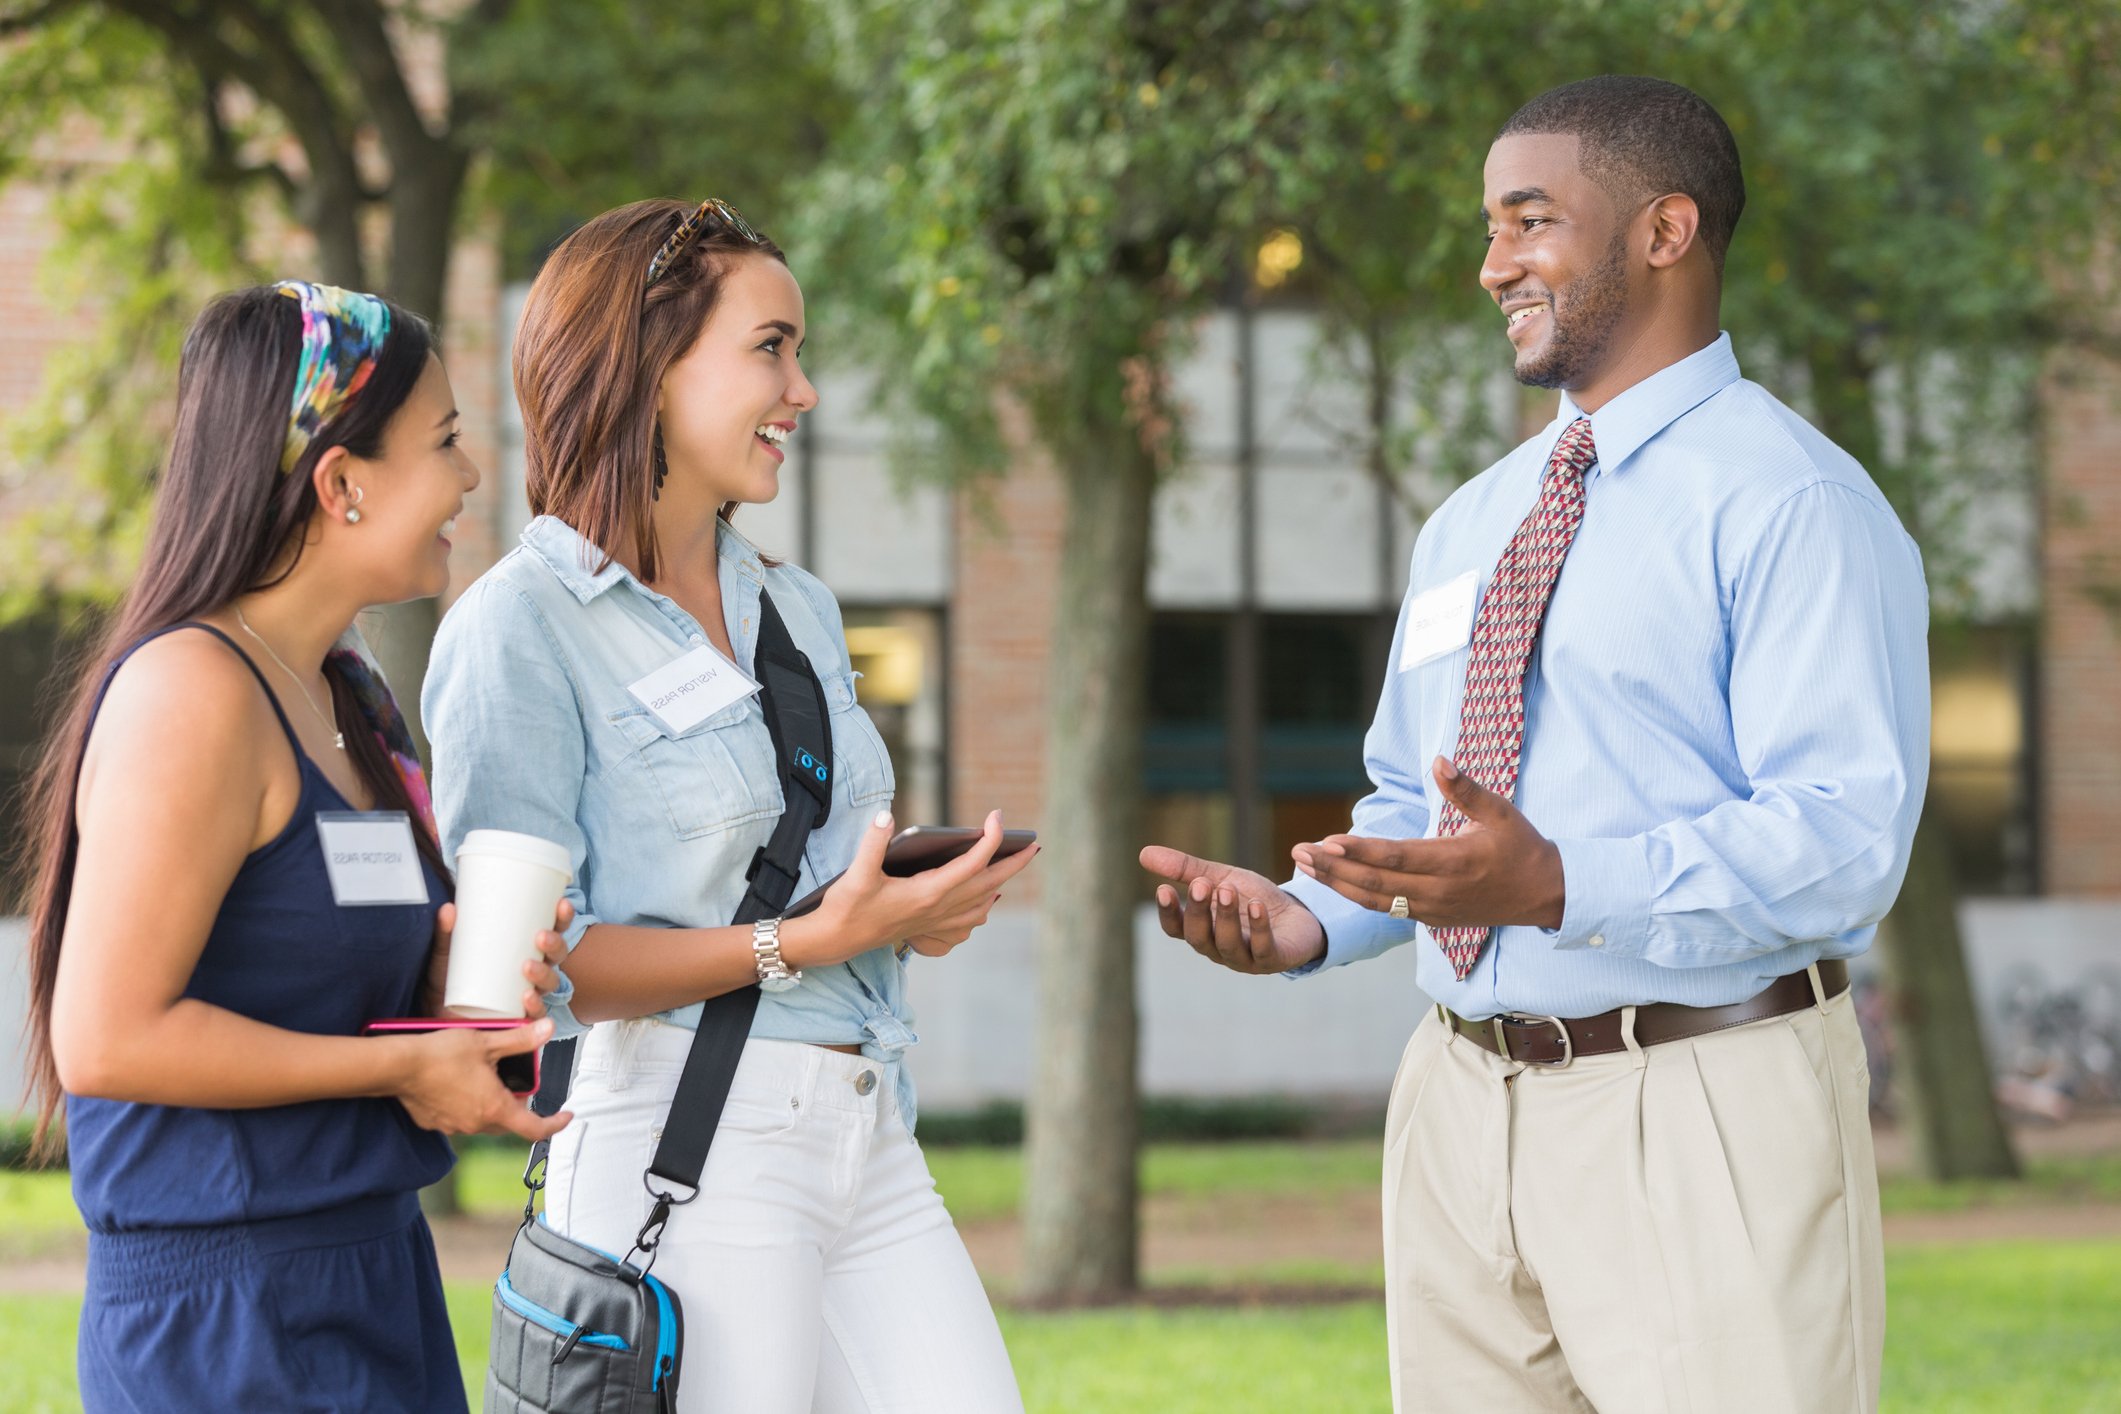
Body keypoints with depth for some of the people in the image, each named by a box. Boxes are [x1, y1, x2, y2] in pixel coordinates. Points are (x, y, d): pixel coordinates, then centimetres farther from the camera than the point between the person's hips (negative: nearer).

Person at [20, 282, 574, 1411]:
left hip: (375, 1286, 9)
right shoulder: (190, 691, -16)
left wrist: (461, 964, 1)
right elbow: (106, 1037, -21)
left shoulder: (344, 695, 14)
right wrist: (401, 1069, -15)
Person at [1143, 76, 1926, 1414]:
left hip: (1703, 1119, -7)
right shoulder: (1470, 527, 18)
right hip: (1467, 1106, 7)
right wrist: (1307, 922, -1)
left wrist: (1559, 885, -30)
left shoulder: (1792, 502, -9)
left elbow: (1844, 839, -18)